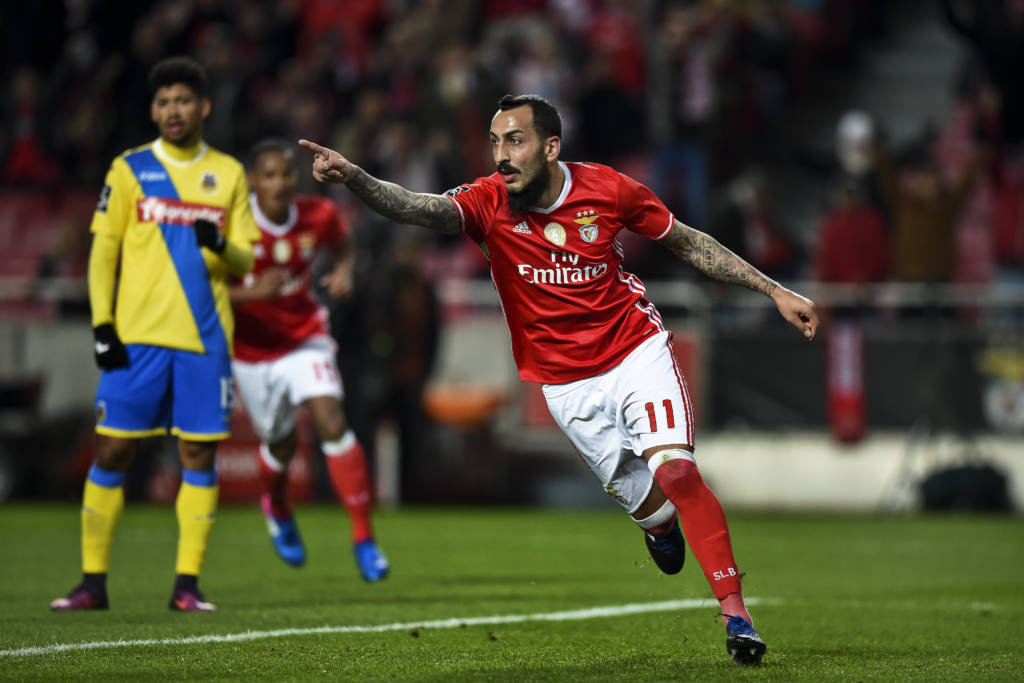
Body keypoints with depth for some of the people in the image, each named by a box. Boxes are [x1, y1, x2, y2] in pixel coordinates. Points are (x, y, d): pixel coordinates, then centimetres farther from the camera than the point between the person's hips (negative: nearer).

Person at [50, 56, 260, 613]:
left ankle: (187, 584, 4)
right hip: (136, 336, -1)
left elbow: (245, 260, 10)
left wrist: (222, 247, -14)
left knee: (199, 456, -1)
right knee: (112, 452, -2)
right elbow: (103, 250, 5)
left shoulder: (228, 174, 9)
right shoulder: (129, 169, 6)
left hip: (205, 338, 1)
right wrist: (102, 325, -4)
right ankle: (93, 581, 5)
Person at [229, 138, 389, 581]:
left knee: (331, 421, -19)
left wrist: (343, 271, -10)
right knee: (281, 442, 11)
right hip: (251, 348, -1)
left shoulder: (319, 216, -11)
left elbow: (341, 245, 12)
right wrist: (249, 293, -36)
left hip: (304, 337, 1)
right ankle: (277, 507, 49)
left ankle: (364, 539, -13)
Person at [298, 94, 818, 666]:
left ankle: (734, 609, -12)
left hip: (636, 350, -1)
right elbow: (417, 208, -33)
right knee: (644, 502, 5)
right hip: (567, 384, 1)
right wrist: (352, 176, -53)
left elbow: (687, 242, 2)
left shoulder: (608, 189, -11)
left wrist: (774, 291, 2)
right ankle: (664, 527, 44)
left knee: (674, 469, -21)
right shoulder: (488, 203, -14)